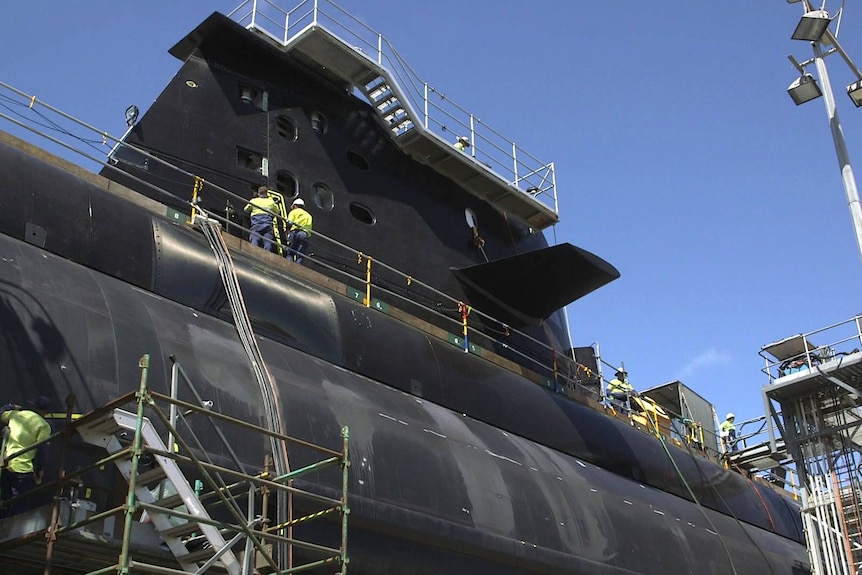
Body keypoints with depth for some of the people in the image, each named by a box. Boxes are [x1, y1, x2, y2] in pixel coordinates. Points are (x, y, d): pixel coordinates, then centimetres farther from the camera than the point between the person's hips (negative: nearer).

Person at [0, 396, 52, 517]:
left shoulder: (15, 414, 10)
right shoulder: (43, 426, -4)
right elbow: (40, 450, -9)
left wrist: (10, 406, 45)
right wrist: (39, 472, 0)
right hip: (23, 470, -6)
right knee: (19, 510, -2)